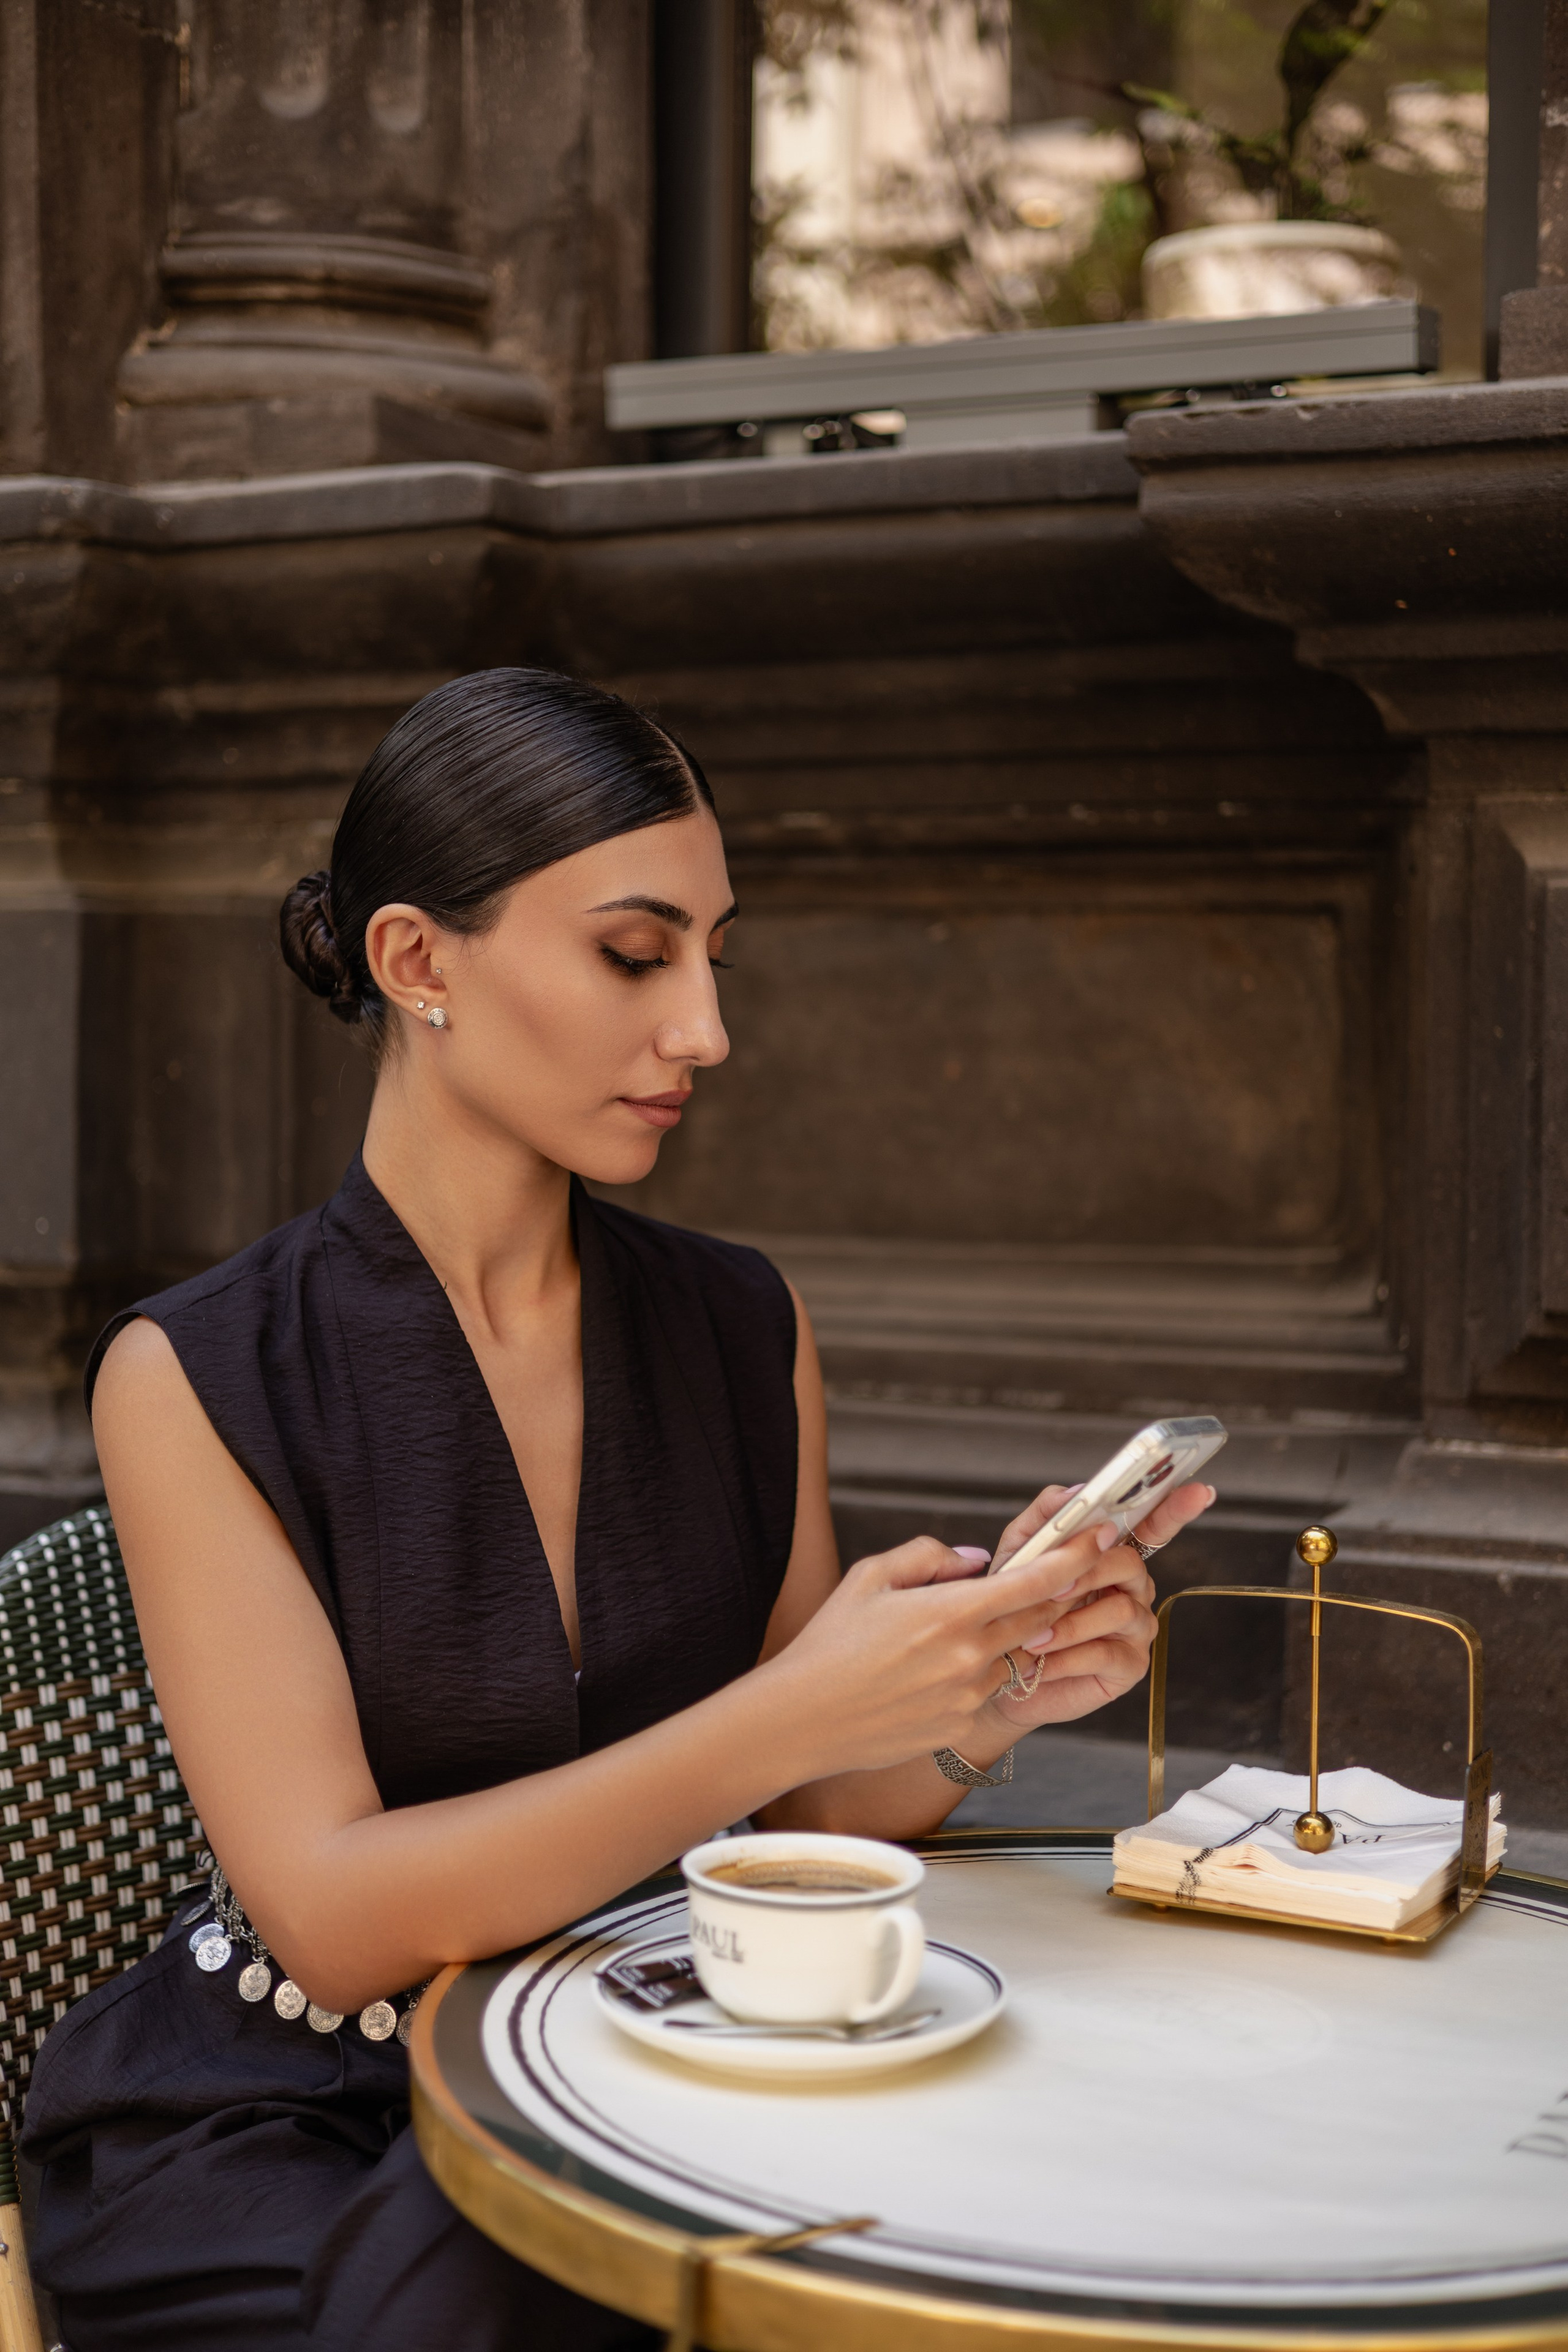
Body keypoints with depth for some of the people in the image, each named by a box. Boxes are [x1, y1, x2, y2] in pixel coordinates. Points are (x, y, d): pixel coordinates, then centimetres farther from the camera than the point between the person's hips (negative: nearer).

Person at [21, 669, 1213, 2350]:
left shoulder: (745, 1332, 2)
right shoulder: (194, 1379, -11)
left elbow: (810, 1821, 6)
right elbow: (331, 1917, -18)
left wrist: (986, 1699, -16)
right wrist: (790, 1715, -27)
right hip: (282, 2136, -3)